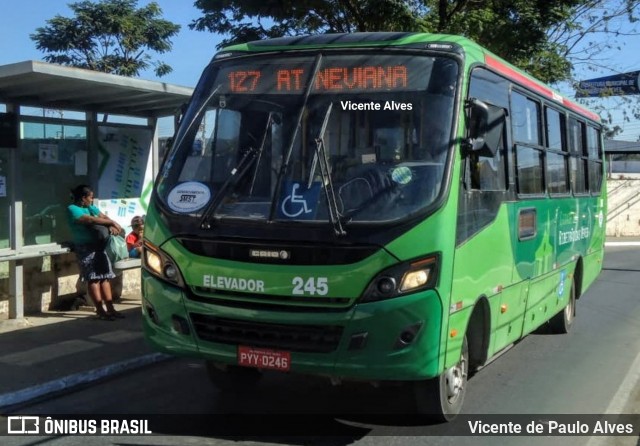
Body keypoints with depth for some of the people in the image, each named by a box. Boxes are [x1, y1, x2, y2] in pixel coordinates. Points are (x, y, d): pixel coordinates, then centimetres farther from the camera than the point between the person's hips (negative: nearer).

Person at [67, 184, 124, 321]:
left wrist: (110, 226, -16)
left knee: (105, 277, 5)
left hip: (99, 246, 8)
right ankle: (101, 311, -6)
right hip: (85, 248, -7)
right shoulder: (72, 209, -7)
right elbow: (90, 220, -19)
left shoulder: (90, 207, 17)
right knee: (93, 279, -8)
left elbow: (103, 216, 7)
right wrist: (112, 223, -20)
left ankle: (110, 308, 7)